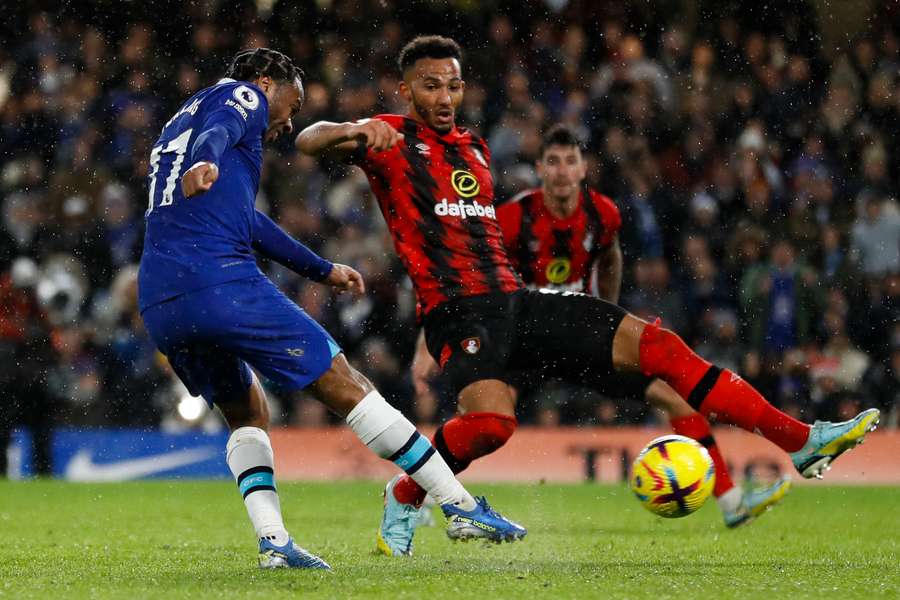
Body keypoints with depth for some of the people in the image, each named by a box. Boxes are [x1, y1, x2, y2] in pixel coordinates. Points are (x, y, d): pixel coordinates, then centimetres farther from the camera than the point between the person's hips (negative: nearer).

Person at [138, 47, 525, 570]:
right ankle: (461, 506, 2)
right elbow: (219, 131, -16)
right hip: (221, 282, -8)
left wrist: (323, 270, 53)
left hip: (158, 305, 8)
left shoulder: (175, 128, 35)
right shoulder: (241, 95, 10)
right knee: (346, 386, 0)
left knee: (248, 414, 24)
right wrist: (201, 166, -40)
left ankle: (273, 540, 4)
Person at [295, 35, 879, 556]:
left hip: (515, 299, 7)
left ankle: (803, 442, -7)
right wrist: (357, 131, -34)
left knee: (653, 343, -6)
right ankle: (405, 496, -3)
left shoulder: (475, 148, 24)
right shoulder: (391, 139, 3)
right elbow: (308, 140, -13)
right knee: (491, 420, -34)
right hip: (458, 310, -7)